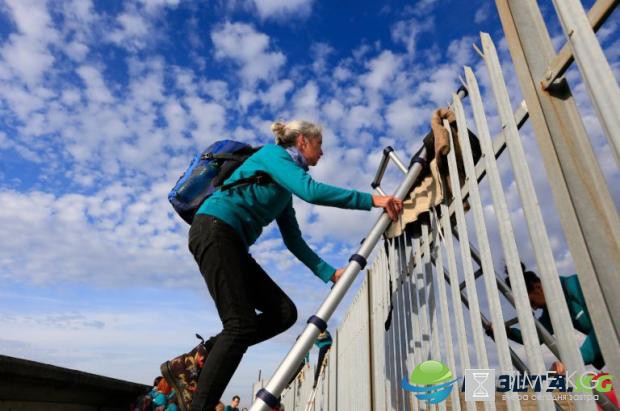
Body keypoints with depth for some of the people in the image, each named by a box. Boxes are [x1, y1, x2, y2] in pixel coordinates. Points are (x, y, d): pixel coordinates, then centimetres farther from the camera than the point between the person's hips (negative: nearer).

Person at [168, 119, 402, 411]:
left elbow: (293, 240, 16)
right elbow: (311, 191, -20)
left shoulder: (285, 190, 23)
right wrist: (371, 200, -18)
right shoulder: (273, 154, -1)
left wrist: (330, 273, 7)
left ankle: (208, 356, 5)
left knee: (284, 312, -2)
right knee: (241, 325, -16)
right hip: (214, 230, -9)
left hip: (232, 243, 9)